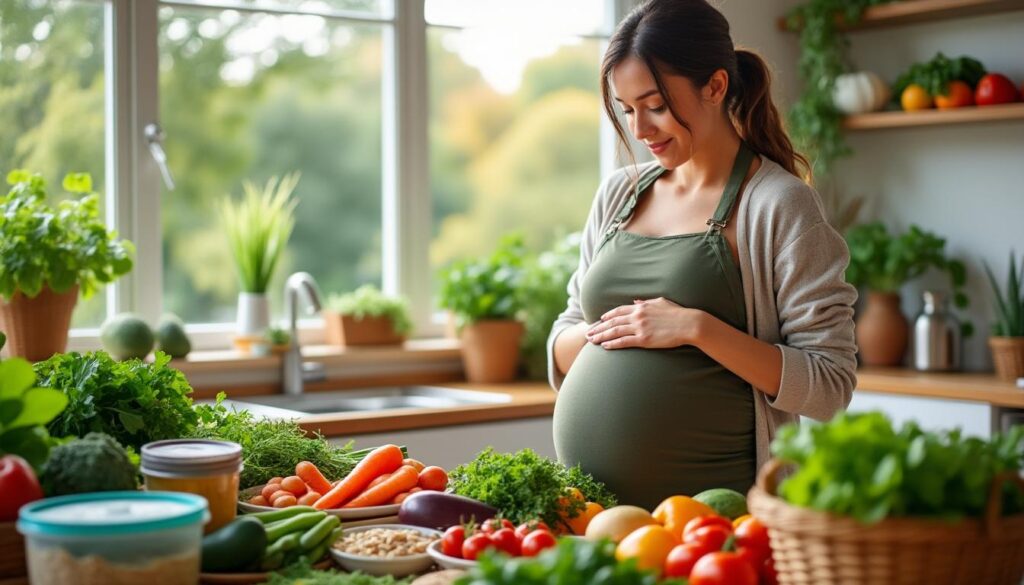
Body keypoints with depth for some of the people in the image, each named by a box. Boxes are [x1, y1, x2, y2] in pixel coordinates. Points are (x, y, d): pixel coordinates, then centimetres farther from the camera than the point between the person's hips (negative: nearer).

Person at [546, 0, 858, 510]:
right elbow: (561, 352, 16)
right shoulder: (618, 194, 10)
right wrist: (602, 332, -5)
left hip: (711, 505, -5)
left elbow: (829, 385, -11)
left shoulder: (780, 205, -6)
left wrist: (696, 328, -19)